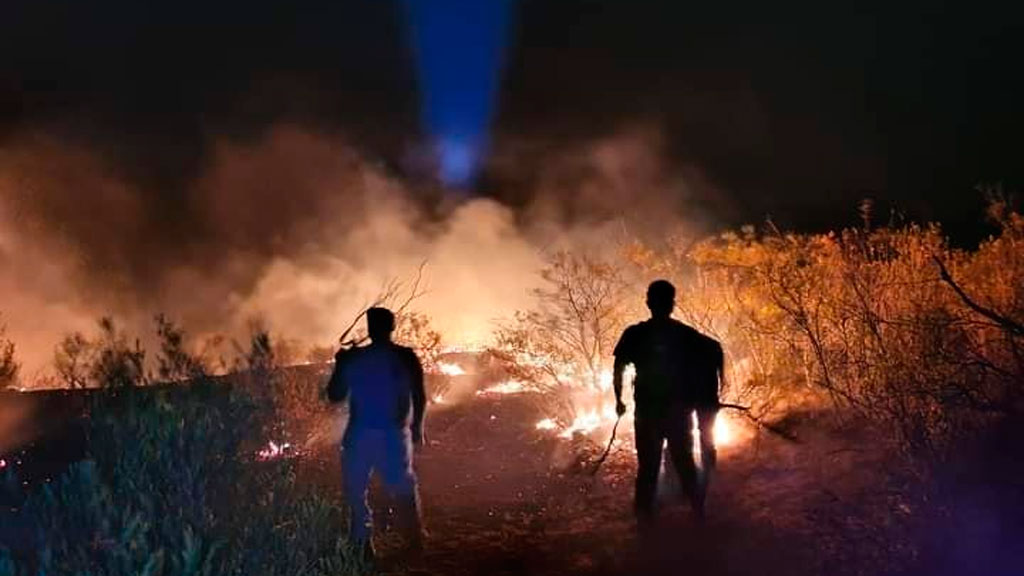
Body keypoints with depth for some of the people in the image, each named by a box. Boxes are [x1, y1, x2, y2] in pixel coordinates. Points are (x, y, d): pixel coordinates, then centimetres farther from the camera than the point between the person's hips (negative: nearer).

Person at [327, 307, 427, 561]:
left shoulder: (352, 358, -7)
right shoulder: (407, 357, -4)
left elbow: (335, 395, 2)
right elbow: (419, 397, -2)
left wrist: (340, 364, 15)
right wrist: (417, 427, 11)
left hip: (361, 435, -2)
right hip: (395, 434, 2)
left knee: (355, 492, 11)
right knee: (404, 488, 20)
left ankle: (362, 545, 7)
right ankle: (416, 540, 25)